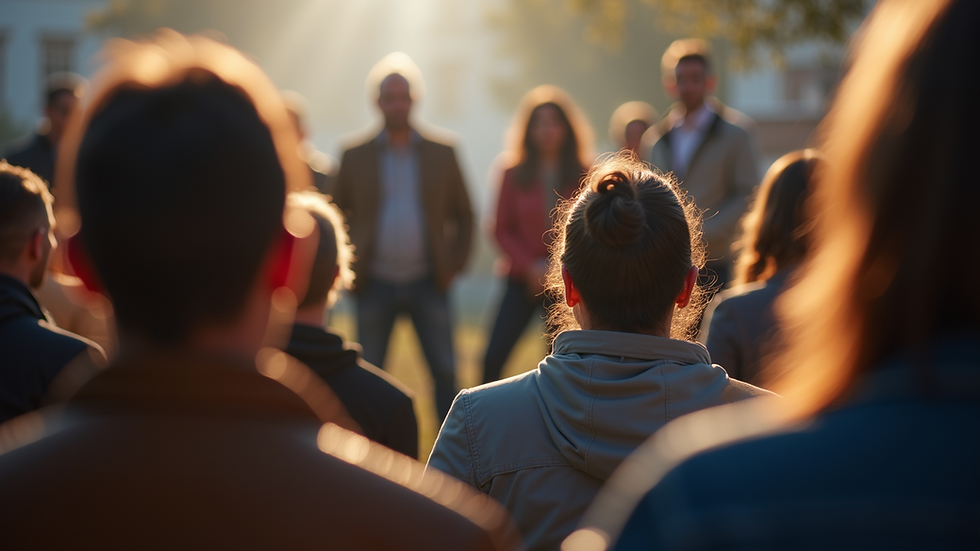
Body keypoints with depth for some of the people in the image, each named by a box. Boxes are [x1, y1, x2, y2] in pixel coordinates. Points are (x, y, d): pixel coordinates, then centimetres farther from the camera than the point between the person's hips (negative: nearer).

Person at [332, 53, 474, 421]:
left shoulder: (442, 154, 5)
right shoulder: (356, 156, 4)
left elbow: (463, 215, 10)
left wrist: (455, 263, 0)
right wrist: (348, 266, 0)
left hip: (428, 283, 0)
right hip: (375, 285, 0)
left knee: (445, 373, 1)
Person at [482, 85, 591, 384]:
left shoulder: (584, 176, 1)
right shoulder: (515, 175, 2)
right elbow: (502, 230, 3)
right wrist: (530, 266, -10)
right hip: (524, 280, 0)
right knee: (494, 358, -10)